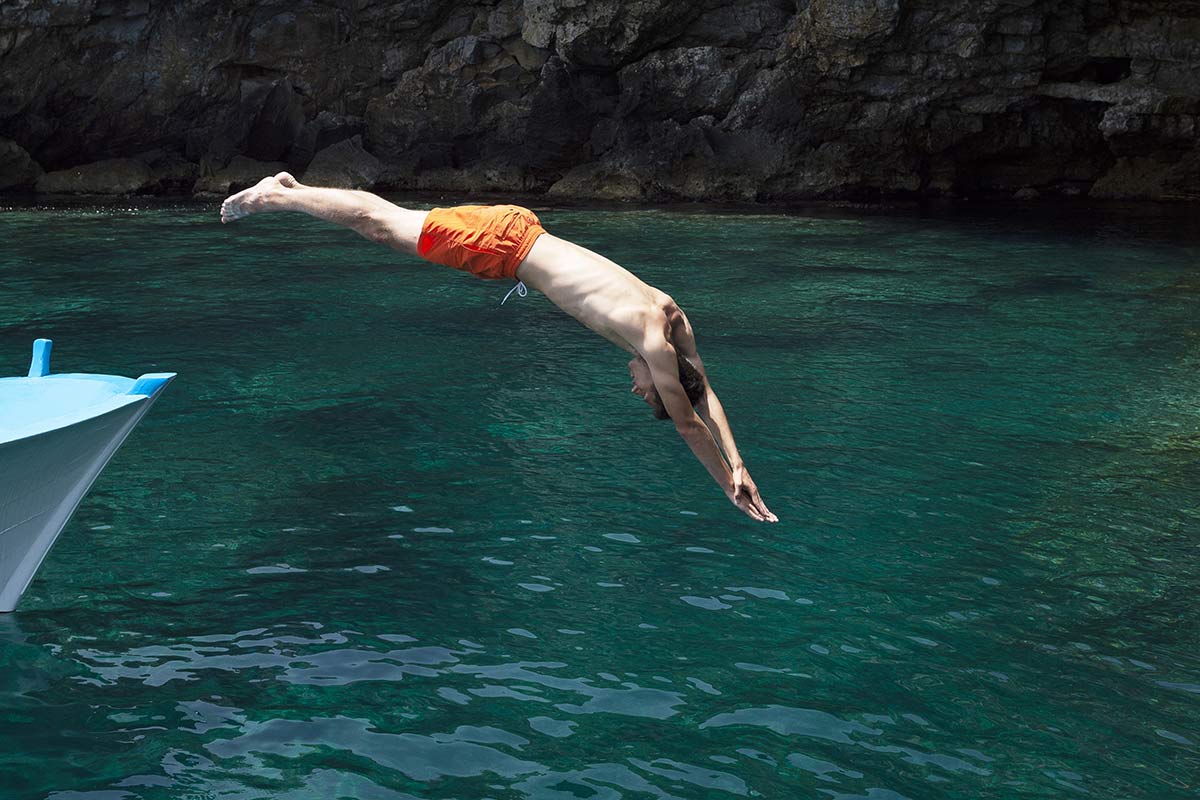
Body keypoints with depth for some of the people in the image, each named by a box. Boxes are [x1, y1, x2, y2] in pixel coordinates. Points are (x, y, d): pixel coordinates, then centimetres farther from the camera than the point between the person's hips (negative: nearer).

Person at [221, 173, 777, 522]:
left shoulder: (673, 318, -2)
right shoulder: (654, 339, -23)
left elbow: (707, 395, 8)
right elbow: (688, 423, -20)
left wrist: (738, 466, 5)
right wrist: (731, 487, -13)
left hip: (519, 231, 7)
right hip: (504, 245, -7)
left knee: (384, 221, 19)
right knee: (384, 226, 6)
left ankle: (288, 188, 32)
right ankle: (275, 197, 20)